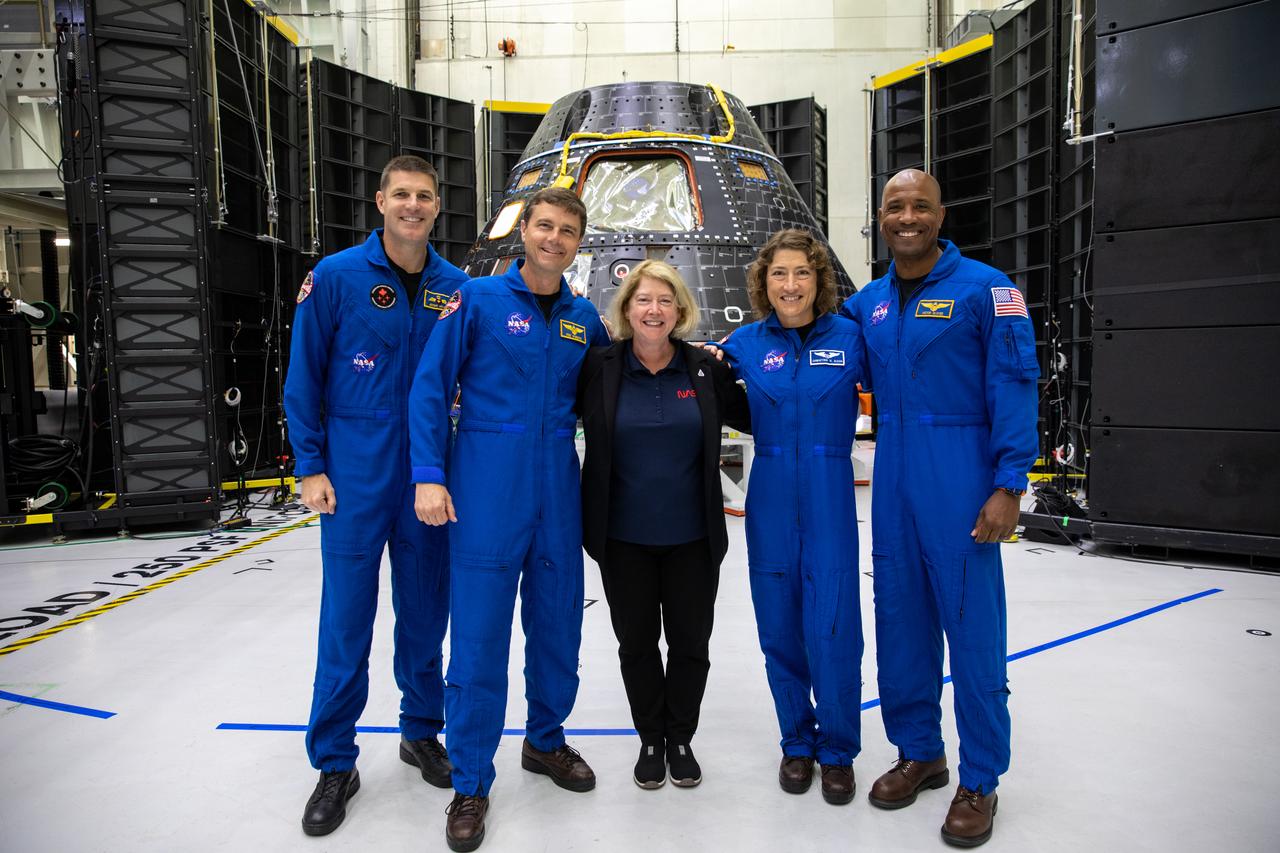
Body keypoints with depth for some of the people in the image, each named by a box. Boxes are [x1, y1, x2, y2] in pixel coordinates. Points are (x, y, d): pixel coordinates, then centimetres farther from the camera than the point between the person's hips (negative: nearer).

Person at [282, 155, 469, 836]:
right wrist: (310, 467, -5)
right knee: (346, 625, 3)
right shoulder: (336, 276, -5)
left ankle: (422, 729, 33)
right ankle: (334, 764, 20)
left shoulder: (456, 288, 2)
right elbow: (302, 378, -2)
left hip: (429, 479, 3)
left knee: (425, 613, 13)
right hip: (354, 481, -2)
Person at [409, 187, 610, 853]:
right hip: (486, 486, -4)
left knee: (558, 624, 13)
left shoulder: (584, 318, 9)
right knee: (479, 637, 0)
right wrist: (429, 475, -13)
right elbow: (429, 388, -4)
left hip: (557, 486, 4)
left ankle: (545, 741, 36)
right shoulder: (477, 299, -2)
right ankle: (471, 785, 16)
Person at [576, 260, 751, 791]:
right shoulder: (599, 367, -5)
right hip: (623, 537, -1)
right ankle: (650, 740, 35)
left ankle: (680, 739, 35)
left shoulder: (706, 369, -2)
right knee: (637, 641, 13)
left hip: (692, 535, 1)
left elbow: (751, 418, 6)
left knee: (690, 641, 12)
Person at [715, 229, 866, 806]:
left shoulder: (849, 337, -1)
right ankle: (796, 743, 29)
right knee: (780, 628, 9)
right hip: (770, 500, 2)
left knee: (832, 628, -2)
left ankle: (837, 751, 19)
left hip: (830, 501, -2)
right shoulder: (747, 342, 3)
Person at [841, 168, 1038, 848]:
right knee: (900, 619, 12)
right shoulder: (867, 303, 11)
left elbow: (1014, 388, -9)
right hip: (892, 481, 5)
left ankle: (979, 782, 17)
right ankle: (919, 752, 30)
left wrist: (1008, 486, -16)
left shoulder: (984, 287, -5)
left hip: (960, 480, -5)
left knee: (973, 627, 0)